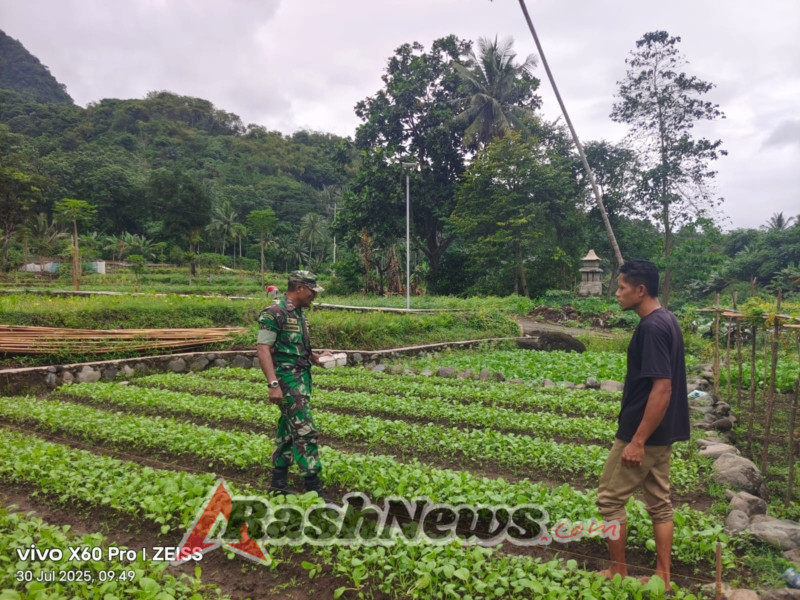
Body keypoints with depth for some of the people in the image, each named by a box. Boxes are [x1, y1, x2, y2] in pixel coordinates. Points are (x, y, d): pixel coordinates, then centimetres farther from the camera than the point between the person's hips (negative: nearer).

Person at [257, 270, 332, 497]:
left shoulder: (298, 314, 14)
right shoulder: (274, 313, -14)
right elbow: (263, 350, -19)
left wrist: (315, 357, 9)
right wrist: (273, 384, -26)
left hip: (302, 378, 9)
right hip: (288, 379, -9)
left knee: (288, 429, 14)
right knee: (305, 430, -9)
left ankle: (278, 482, 25)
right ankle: (313, 487, -2)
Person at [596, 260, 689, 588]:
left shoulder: (651, 328, -23)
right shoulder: (666, 320, 8)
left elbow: (662, 388, -26)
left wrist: (637, 441, -23)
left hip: (645, 433, -10)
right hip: (662, 432, 10)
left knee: (610, 498, 5)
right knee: (659, 501, 16)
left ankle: (617, 571, 18)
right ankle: (662, 577, 26)